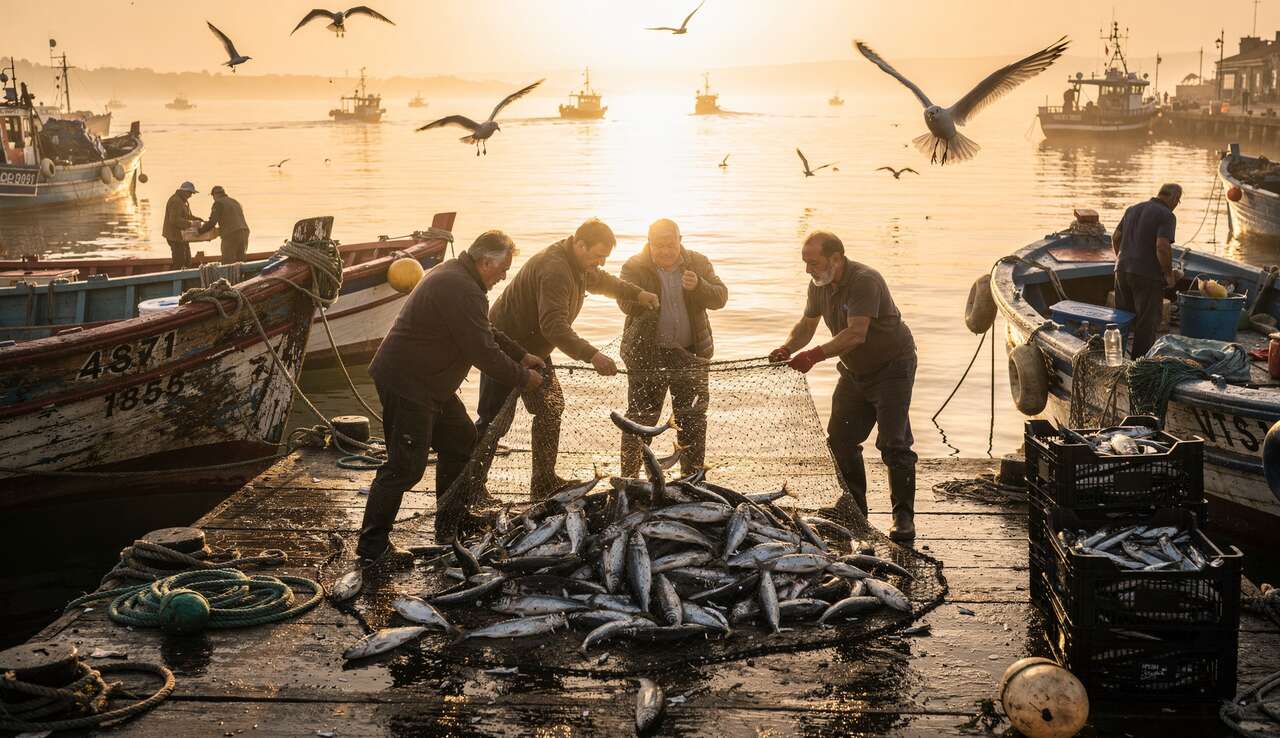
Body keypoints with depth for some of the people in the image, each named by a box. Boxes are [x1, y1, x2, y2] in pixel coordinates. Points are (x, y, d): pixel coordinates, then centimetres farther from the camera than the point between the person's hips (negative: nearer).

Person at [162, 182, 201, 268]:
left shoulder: (184, 201, 15)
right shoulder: (175, 201, -20)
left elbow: (188, 216, 23)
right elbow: (175, 220, -29)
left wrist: (198, 220, 6)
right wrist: (191, 223, -29)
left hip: (181, 235, 11)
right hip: (175, 235, -11)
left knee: (187, 261, 15)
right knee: (179, 262, -10)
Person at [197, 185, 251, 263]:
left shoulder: (218, 203, 0)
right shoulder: (235, 202, 24)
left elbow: (212, 222, -6)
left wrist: (199, 231, 5)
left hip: (231, 235, -8)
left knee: (228, 264, -7)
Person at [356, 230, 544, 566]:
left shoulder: (456, 275, 12)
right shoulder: (463, 291, -24)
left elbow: (487, 333, 23)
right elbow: (484, 352, -22)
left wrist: (522, 356, 17)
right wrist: (522, 378, -9)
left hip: (429, 381, 11)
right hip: (407, 384, -11)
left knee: (461, 441, 19)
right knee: (405, 466, -8)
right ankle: (372, 547, -2)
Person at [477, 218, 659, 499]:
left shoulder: (580, 265, 5)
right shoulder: (554, 269, -29)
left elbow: (601, 280, 28)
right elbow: (554, 326, -39)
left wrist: (636, 293, 11)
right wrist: (592, 356, -46)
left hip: (534, 349, 10)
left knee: (551, 408, 6)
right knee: (494, 419, -6)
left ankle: (544, 484, 13)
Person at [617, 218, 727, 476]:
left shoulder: (698, 264, 4)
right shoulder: (634, 267, -4)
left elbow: (720, 297, -5)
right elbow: (625, 303, -17)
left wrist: (698, 285, -25)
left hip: (690, 354, 3)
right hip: (647, 355, -3)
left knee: (693, 420, 8)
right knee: (640, 419, 0)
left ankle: (693, 476, 20)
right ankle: (628, 477, 10)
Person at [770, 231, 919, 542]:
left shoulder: (864, 281, -27)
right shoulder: (820, 285, -1)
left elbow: (856, 333, -36)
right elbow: (807, 324, 8)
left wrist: (816, 354, -43)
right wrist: (788, 348, -12)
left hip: (891, 367, -8)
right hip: (854, 371, 8)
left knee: (894, 444, -11)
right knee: (840, 438, 7)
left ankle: (904, 516, -4)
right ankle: (853, 506, 20)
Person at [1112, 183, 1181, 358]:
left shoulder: (1133, 209, 13)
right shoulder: (1167, 216, -9)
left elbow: (1115, 237, 17)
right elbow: (1162, 247, -21)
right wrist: (1168, 274, -9)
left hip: (1122, 271, 7)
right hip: (1147, 276, -7)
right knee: (1146, 323, 3)